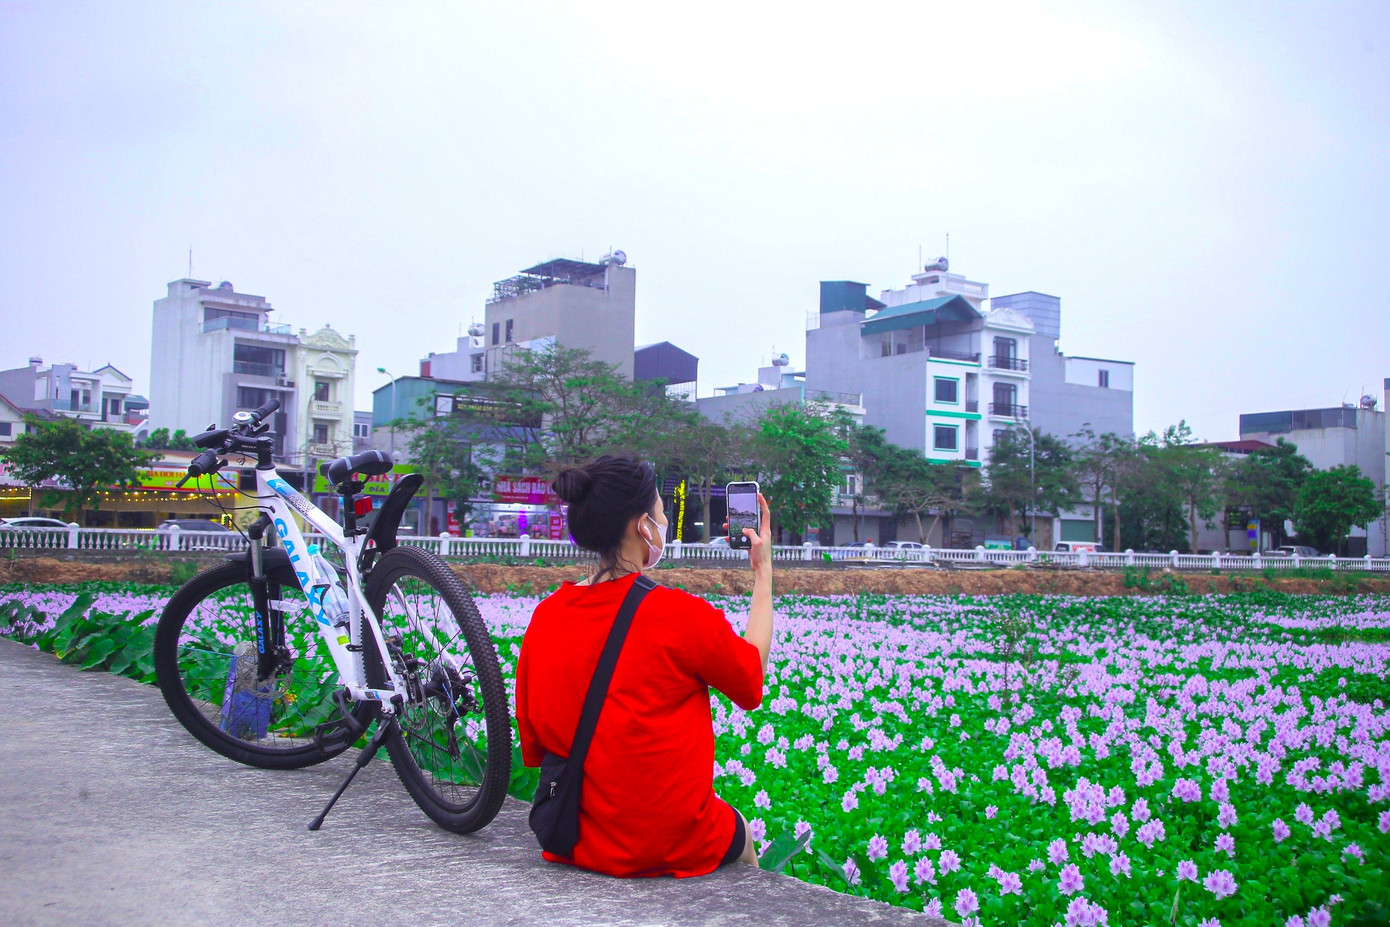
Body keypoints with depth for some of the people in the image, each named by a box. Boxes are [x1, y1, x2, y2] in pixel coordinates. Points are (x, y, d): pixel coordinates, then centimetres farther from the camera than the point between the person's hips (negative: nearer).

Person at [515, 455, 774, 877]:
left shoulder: (545, 616, -3)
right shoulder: (679, 614, -19)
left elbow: (533, 748, 4)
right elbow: (752, 682, 1)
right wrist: (764, 570, 9)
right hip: (668, 848, -5)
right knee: (738, 828, 28)